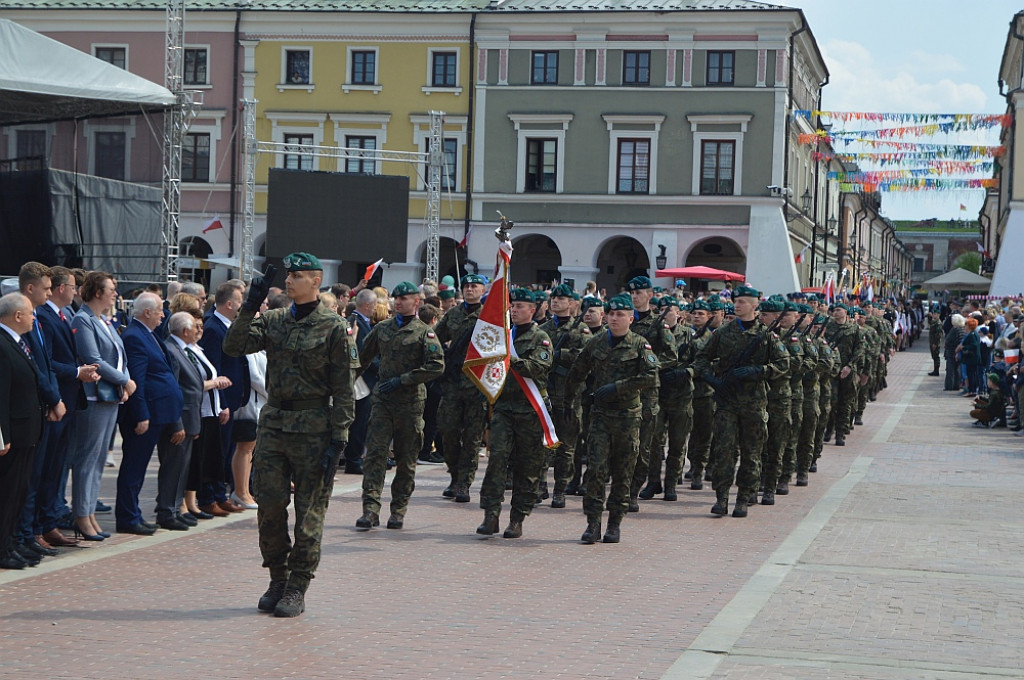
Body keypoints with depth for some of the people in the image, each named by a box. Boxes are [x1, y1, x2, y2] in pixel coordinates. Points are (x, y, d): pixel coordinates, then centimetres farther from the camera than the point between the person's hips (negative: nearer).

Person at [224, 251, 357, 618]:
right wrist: (250, 306, -10)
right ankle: (278, 579, 21)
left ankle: (297, 589, 9)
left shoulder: (334, 327, -4)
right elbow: (233, 347, -2)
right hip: (273, 421, 5)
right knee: (269, 507, 6)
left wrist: (337, 439, -11)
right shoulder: (273, 320, 9)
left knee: (309, 512, 1)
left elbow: (343, 389, -6)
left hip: (313, 427, -4)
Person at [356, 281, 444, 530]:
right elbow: (363, 356, 24)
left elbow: (437, 367, -11)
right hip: (382, 399, 2)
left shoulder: (425, 332, -1)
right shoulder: (382, 328, 11)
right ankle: (371, 509, -11)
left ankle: (399, 510, 15)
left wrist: (402, 380, -14)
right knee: (375, 453, -8)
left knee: (406, 458, 5)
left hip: (410, 402, -2)